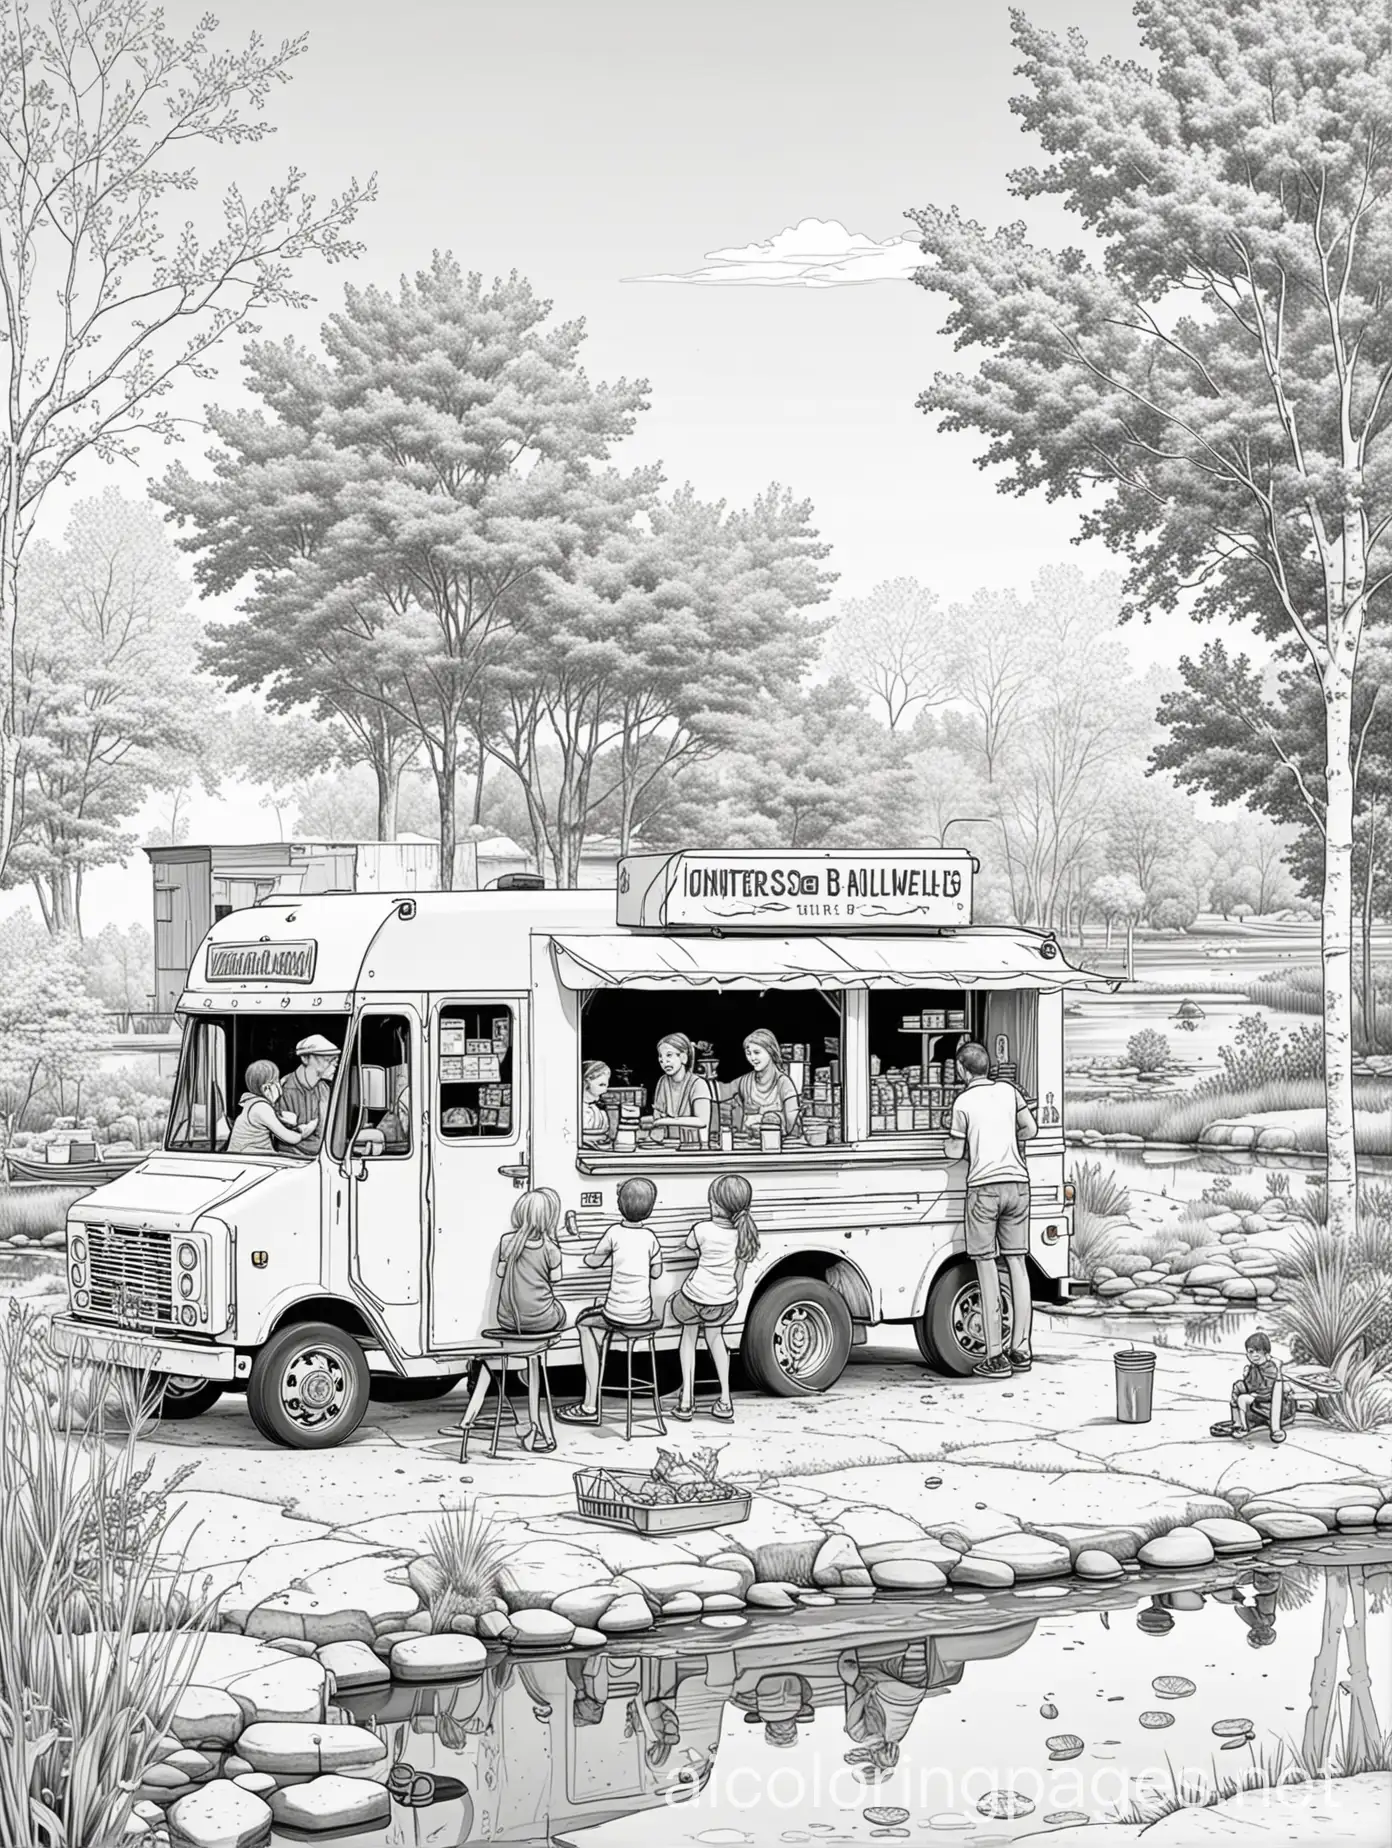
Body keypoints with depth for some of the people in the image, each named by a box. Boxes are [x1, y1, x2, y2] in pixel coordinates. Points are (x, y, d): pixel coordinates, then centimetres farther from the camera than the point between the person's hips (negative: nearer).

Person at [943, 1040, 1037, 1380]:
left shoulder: (964, 1101, -4)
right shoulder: (1007, 1090, 10)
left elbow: (954, 1153, -2)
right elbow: (1030, 1128, 16)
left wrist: (952, 1141, 19)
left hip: (984, 1185, -5)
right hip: (1017, 1183, 5)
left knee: (988, 1271, -2)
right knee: (1017, 1265, 10)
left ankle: (996, 1358, -3)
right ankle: (1020, 1351, 12)